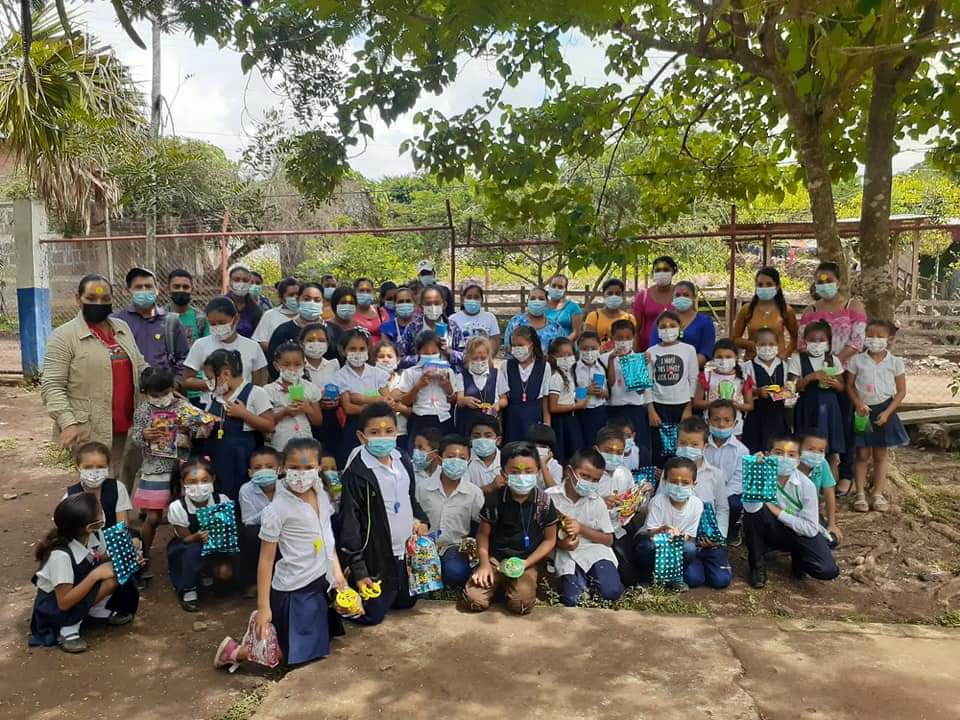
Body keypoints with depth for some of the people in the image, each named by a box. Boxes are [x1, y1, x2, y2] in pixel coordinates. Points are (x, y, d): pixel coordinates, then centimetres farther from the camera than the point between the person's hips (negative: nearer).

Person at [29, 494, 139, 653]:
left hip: (76, 596, 7)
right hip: (52, 608, -7)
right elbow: (65, 602, -33)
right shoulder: (60, 555, -33)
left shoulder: (87, 539, -14)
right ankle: (67, 629, -15)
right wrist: (95, 575, -35)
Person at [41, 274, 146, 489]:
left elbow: (140, 368, 19)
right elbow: (52, 386, -10)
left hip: (130, 427, 6)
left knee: (127, 486, 15)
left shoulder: (123, 328, 13)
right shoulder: (63, 336, -6)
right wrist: (67, 422, -21)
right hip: (92, 431, -6)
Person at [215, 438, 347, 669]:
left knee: (320, 643, 21)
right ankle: (236, 652, 18)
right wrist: (263, 607, -16)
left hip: (321, 582, 7)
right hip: (293, 590, -7)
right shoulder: (277, 509, -22)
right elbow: (266, 559, -17)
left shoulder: (322, 495, -1)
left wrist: (337, 572, 12)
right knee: (297, 654, 3)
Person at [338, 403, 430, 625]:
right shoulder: (357, 473, -21)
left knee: (406, 603, 21)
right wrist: (358, 571, -16)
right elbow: (349, 523, -17)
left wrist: (420, 520, -2)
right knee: (371, 615, 5)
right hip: (376, 556, -6)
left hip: (407, 550, 7)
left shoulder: (403, 461, 0)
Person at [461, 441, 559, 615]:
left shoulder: (544, 502, -8)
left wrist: (524, 564, -10)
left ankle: (510, 587, 9)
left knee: (522, 605, -26)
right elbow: (483, 534, 6)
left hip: (526, 562, -1)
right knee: (473, 600, -18)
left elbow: (550, 540, 0)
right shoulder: (494, 500, -7)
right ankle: (499, 585, 13)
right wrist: (484, 563, -8)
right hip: (495, 559, 1)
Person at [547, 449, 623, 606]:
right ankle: (583, 580, 13)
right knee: (571, 600, -20)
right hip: (565, 553, -1)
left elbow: (609, 540, 2)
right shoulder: (550, 496, -8)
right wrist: (559, 543, -19)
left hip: (593, 550, 1)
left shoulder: (597, 501, -2)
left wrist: (581, 528, -13)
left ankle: (591, 579, 14)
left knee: (611, 593, -20)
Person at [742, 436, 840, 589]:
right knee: (755, 510, -34)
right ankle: (758, 564, -10)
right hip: (769, 530, -1)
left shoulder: (806, 485, -17)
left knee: (828, 571, -22)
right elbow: (751, 507, -40)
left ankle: (798, 557, 16)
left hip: (797, 532, 1)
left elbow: (811, 528, -17)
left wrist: (777, 512, -22)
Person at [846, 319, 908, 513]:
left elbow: (901, 391, -1)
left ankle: (878, 494, 17)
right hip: (863, 410, 0)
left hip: (884, 410, 0)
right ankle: (860, 494, 10)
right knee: (862, 454, 4)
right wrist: (858, 404, -16)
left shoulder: (895, 362, -2)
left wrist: (887, 412, -10)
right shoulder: (857, 360, -2)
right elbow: (850, 385, 0)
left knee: (880, 454, 8)